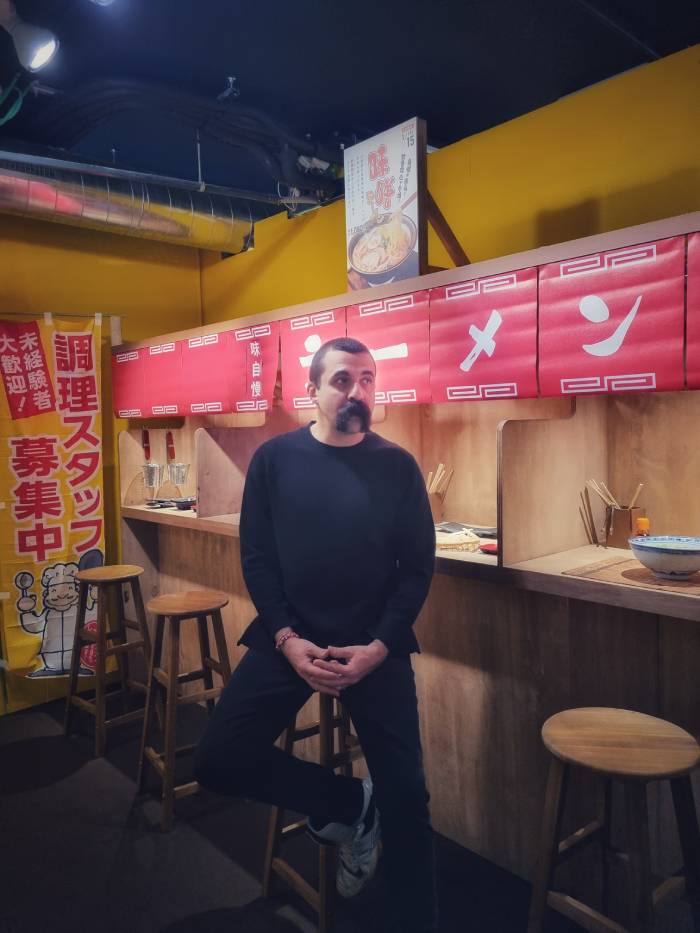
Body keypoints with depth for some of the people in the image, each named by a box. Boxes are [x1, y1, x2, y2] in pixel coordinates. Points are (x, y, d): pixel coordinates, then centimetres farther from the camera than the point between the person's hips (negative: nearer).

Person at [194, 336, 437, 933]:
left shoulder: (397, 466, -2)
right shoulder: (274, 459, -1)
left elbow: (419, 566, -2)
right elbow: (256, 558, -1)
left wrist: (379, 646, -13)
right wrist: (287, 638, -13)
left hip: (376, 645, -1)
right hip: (287, 639, 2)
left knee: (405, 791, 0)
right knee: (219, 762, -5)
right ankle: (349, 802, 15)